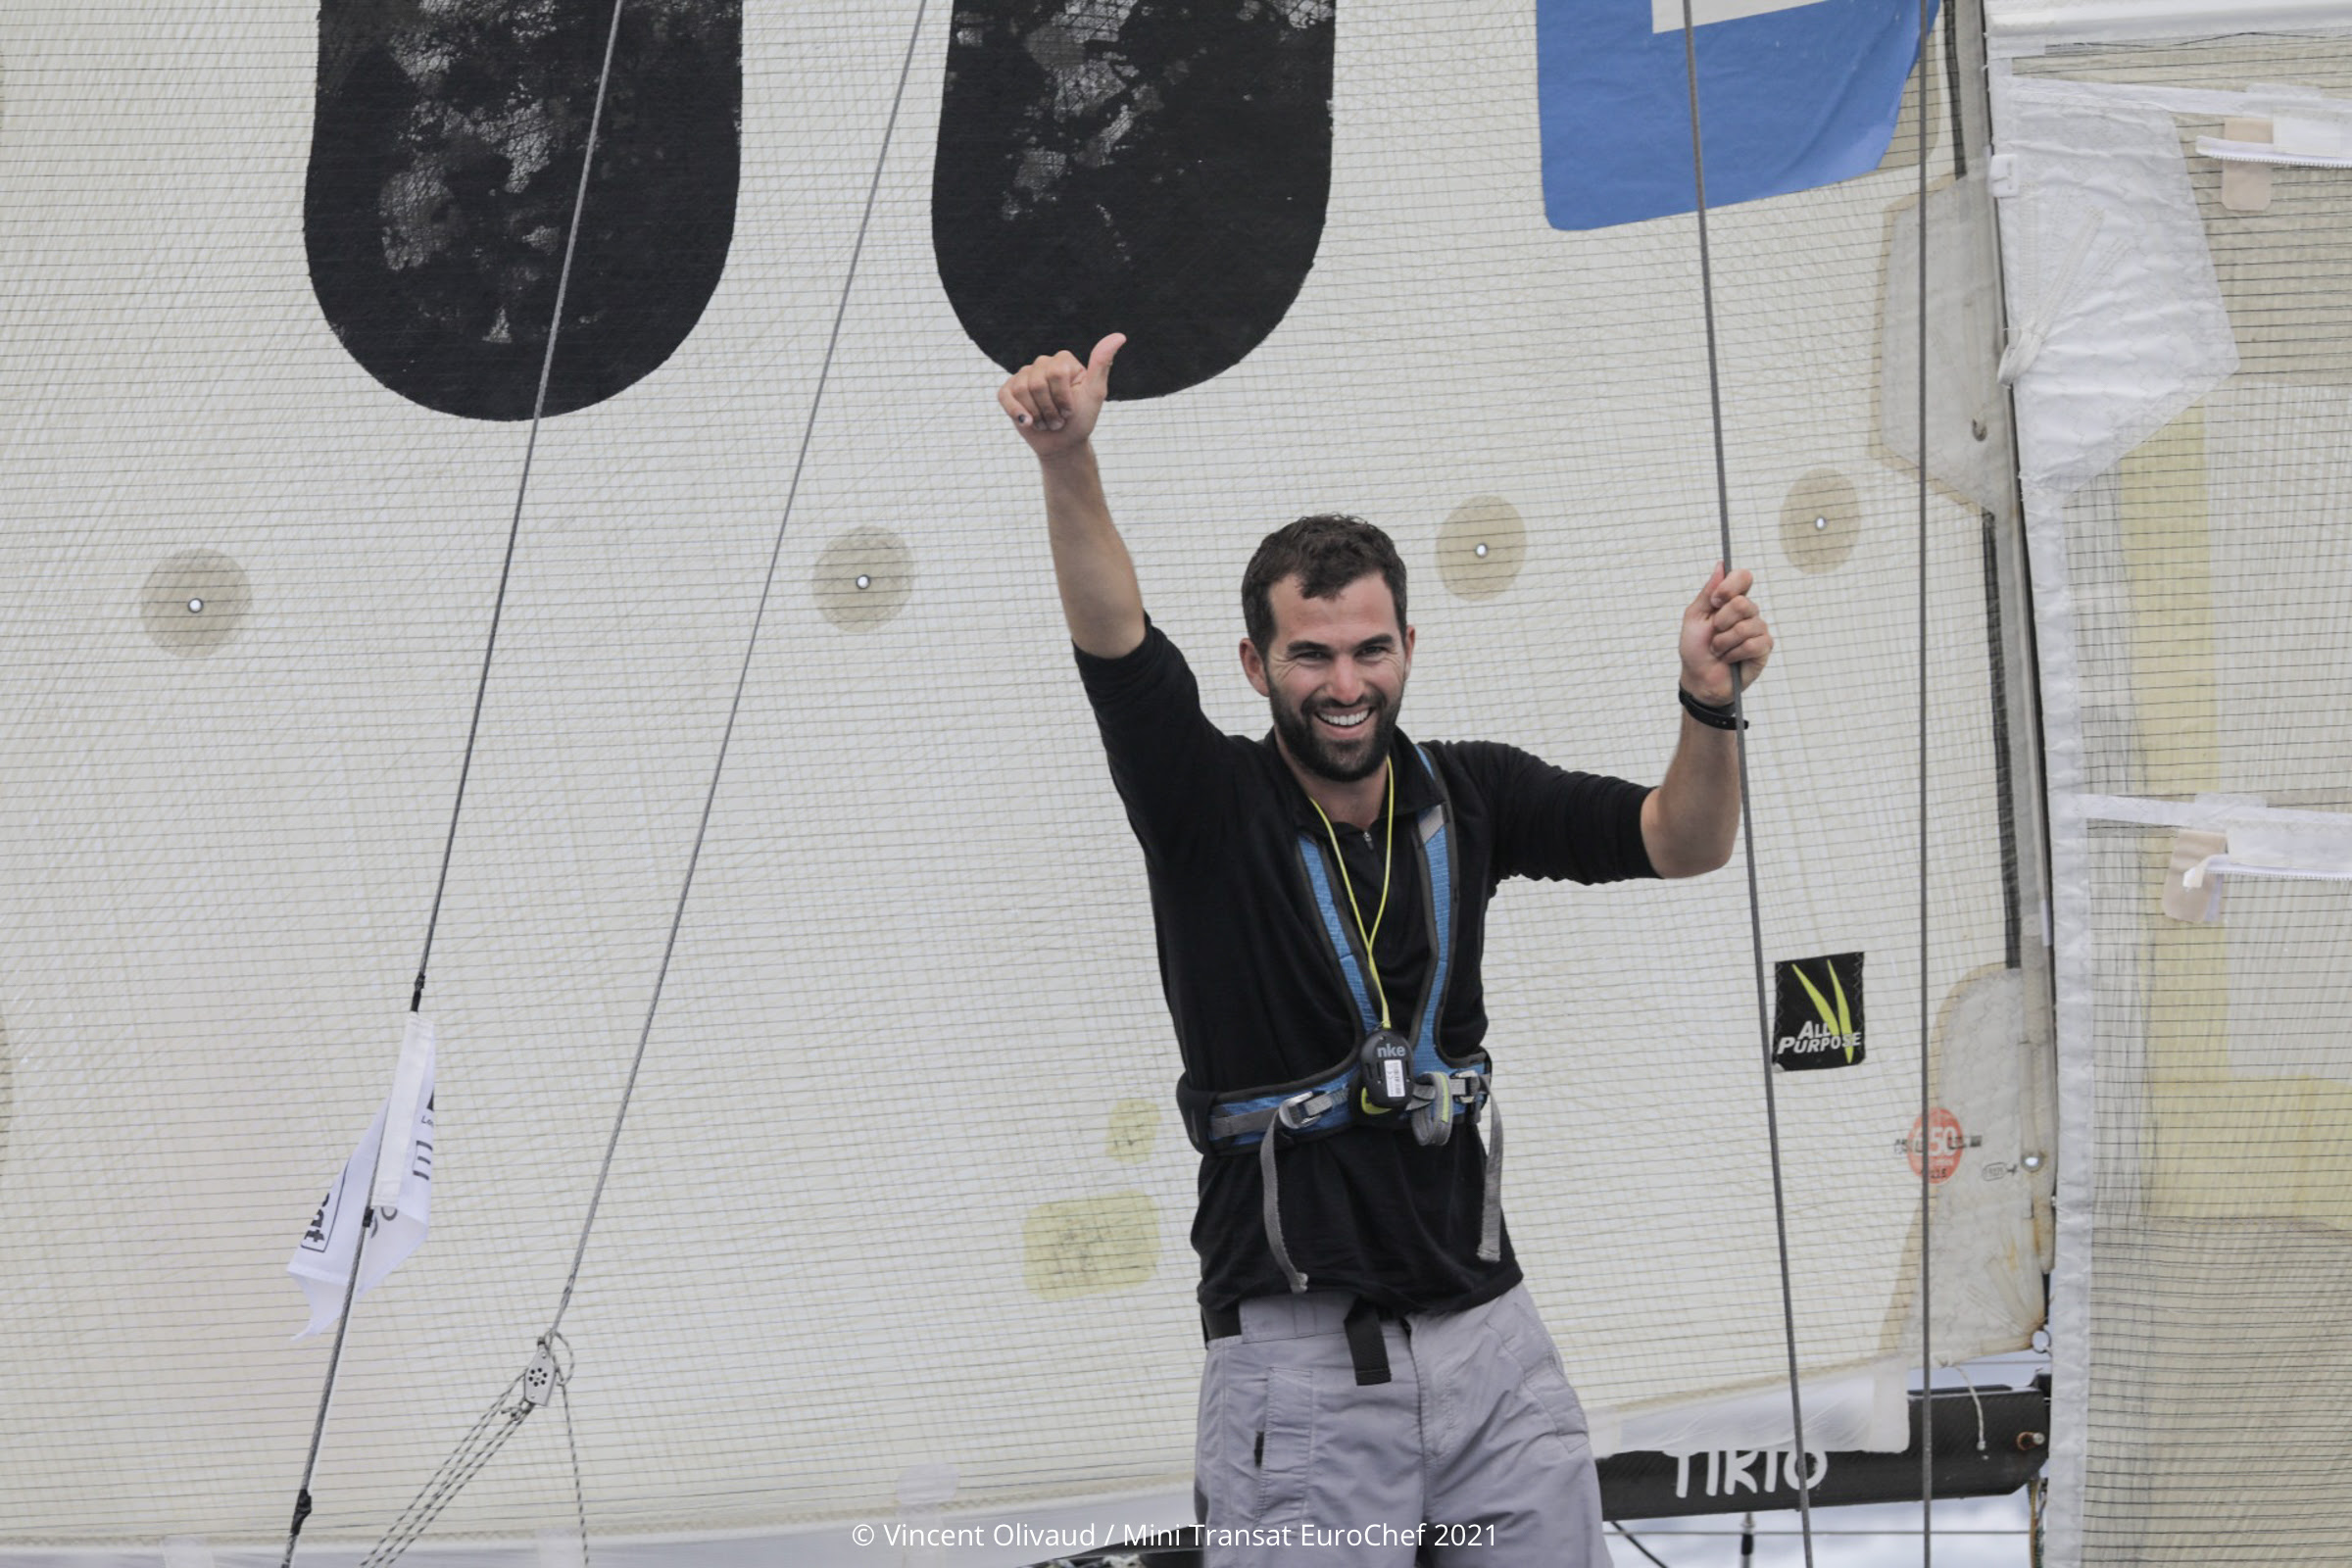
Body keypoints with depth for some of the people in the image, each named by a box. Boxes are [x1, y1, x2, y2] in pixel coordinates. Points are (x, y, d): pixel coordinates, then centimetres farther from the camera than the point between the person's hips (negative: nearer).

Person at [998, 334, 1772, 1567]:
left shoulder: (1466, 795, 6)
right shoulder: (1210, 807, -4)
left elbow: (1682, 844, 4)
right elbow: (1114, 643, -20)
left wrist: (1711, 704, -17)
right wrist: (1068, 459, -37)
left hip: (1489, 1339, 4)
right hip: (1297, 1362, -4)